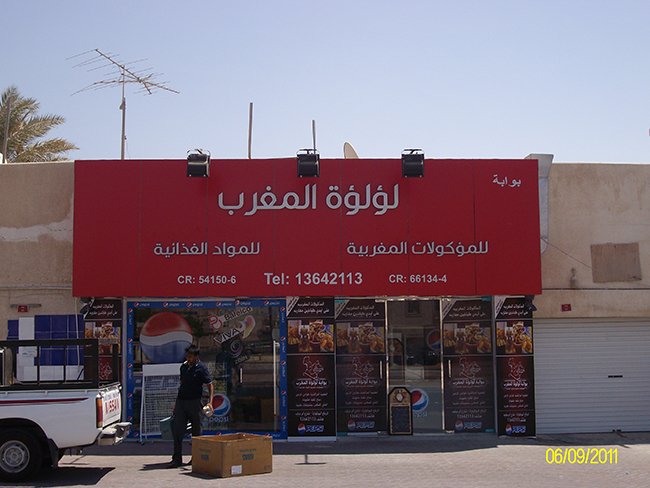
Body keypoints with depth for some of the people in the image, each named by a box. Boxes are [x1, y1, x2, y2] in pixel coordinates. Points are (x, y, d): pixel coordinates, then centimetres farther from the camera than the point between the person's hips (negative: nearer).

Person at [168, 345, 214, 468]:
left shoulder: (201, 368, -6)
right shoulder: (183, 366, 11)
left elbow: (210, 385, -6)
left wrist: (210, 402, -19)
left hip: (194, 402, -5)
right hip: (181, 401, 5)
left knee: (196, 431, 6)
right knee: (177, 430, -3)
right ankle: (177, 459, -1)